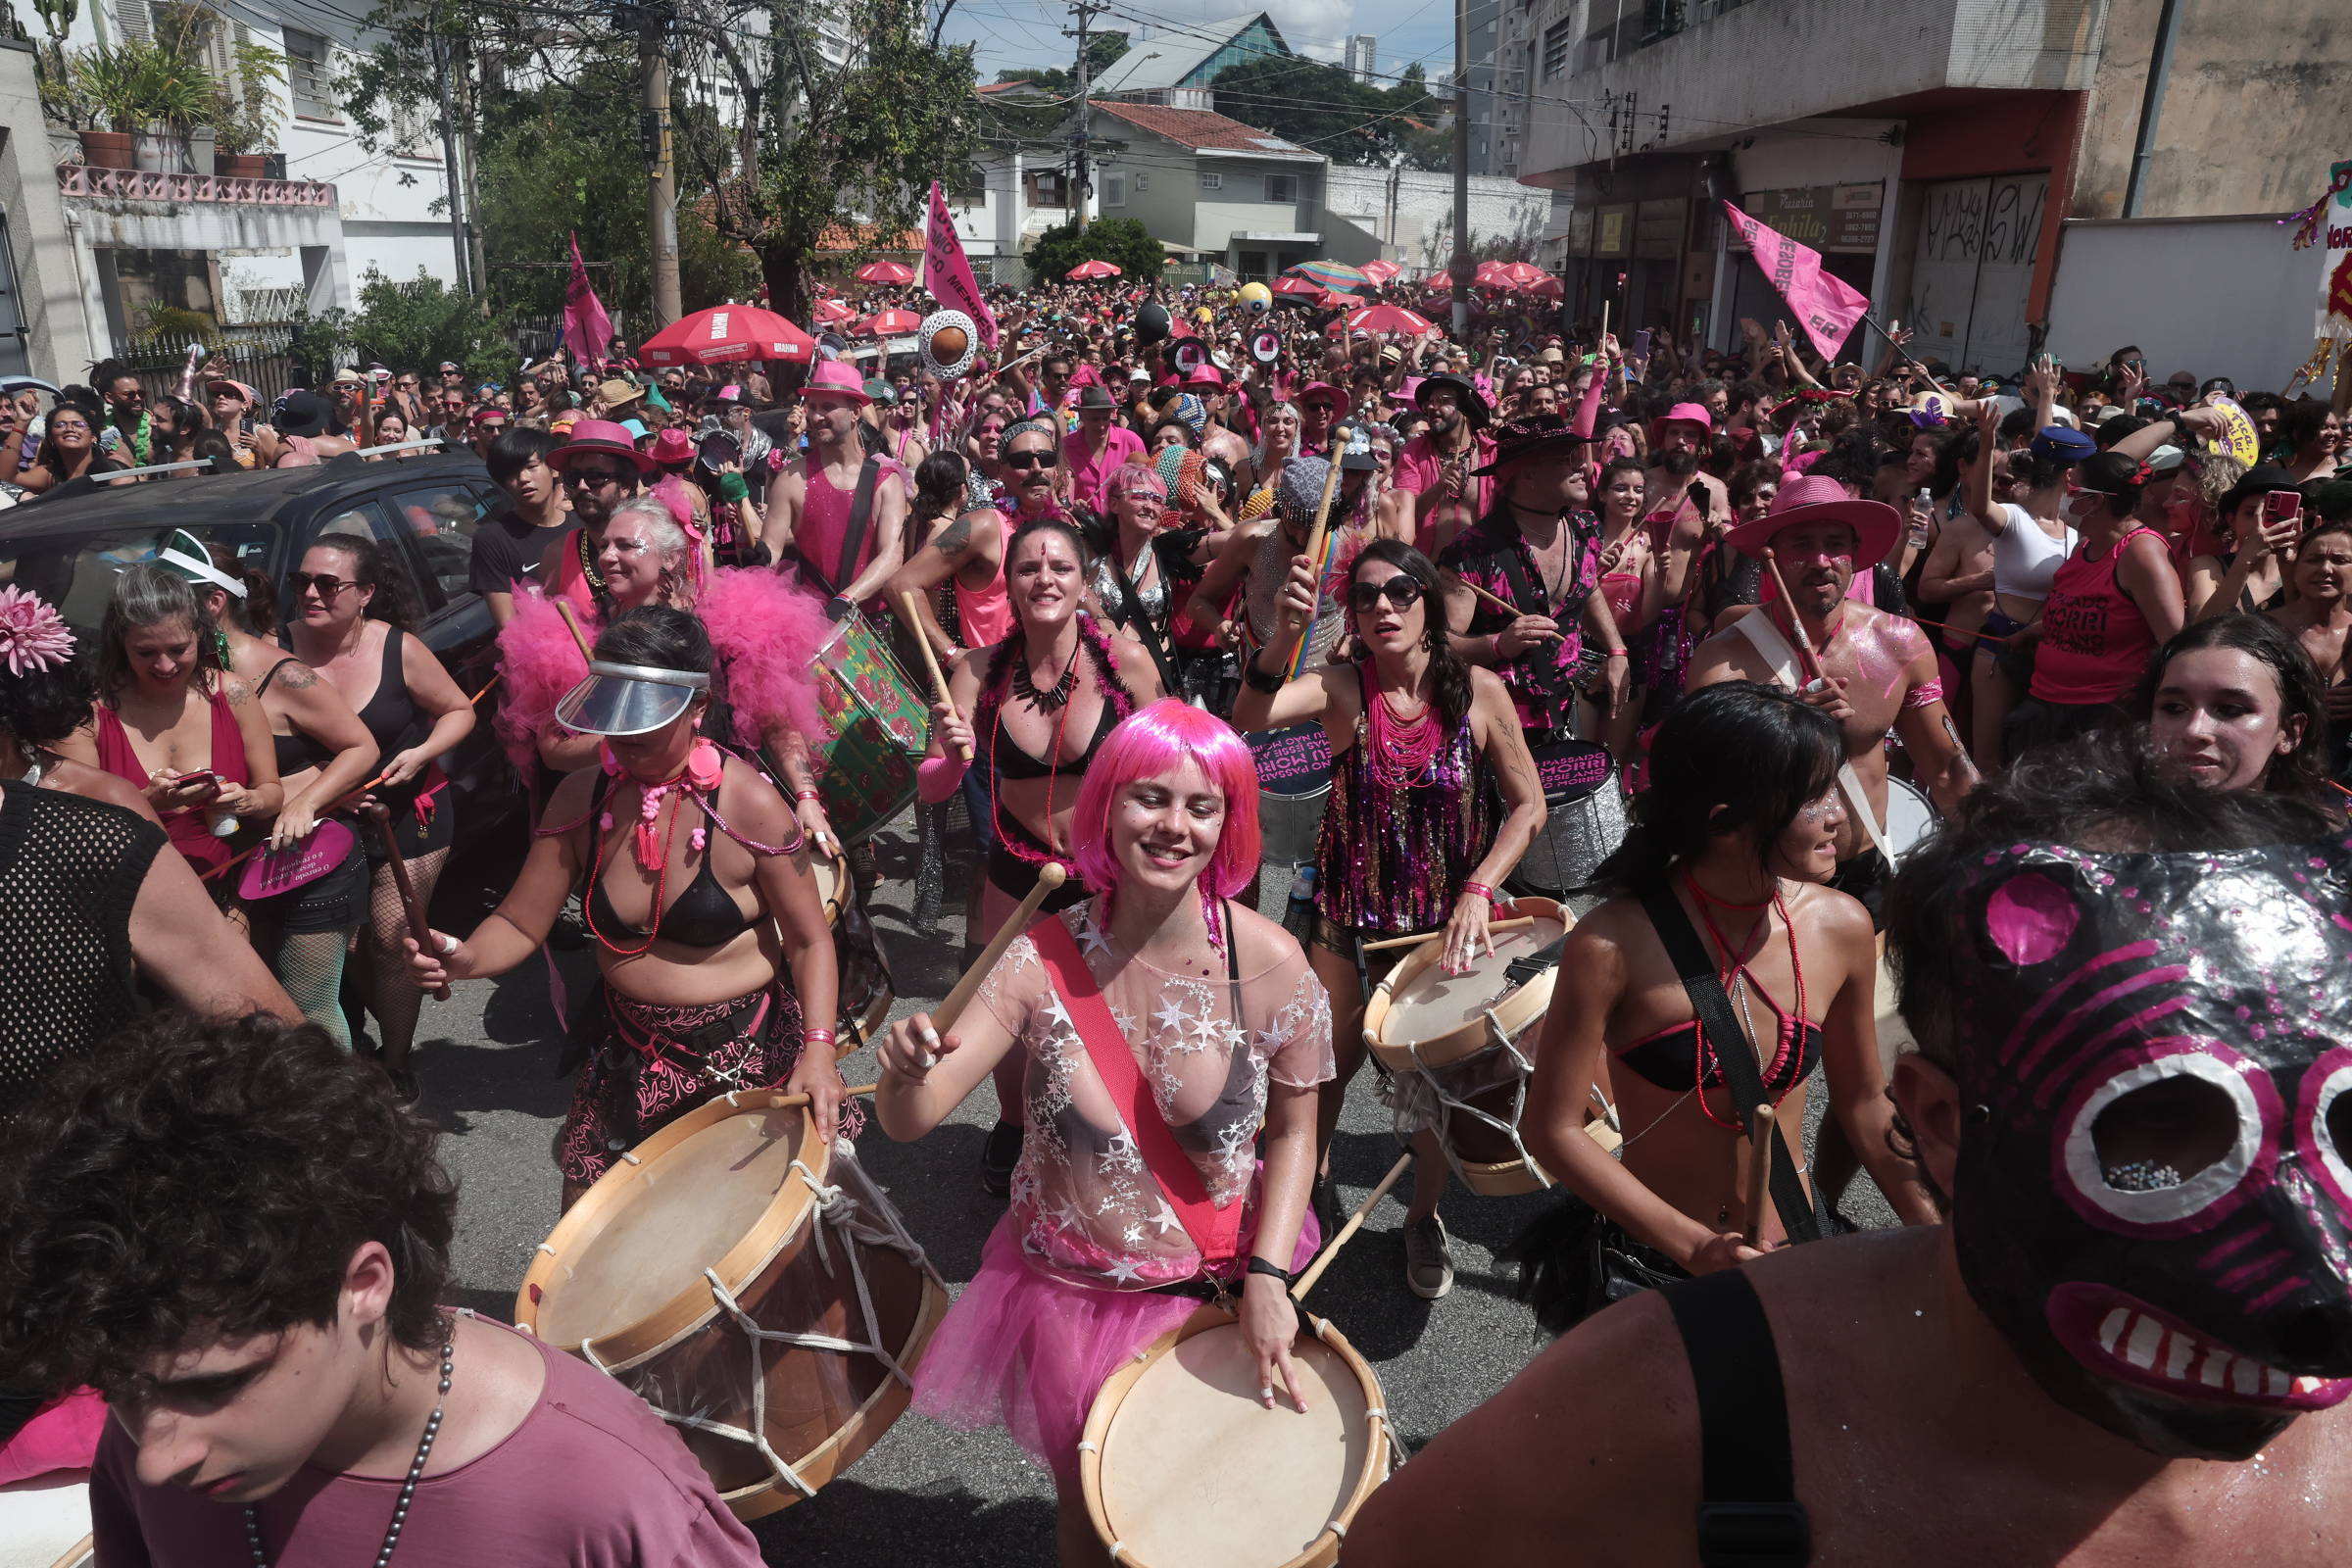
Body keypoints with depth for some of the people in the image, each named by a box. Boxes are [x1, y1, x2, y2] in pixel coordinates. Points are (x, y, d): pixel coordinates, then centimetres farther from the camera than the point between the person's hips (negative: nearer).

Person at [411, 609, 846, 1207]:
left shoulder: (749, 805, -22)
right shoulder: (583, 797, -9)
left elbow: (810, 941, -15)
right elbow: (521, 923, -5)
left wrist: (817, 1049, -26)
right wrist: (465, 958, -26)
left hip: (744, 1056, -4)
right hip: (626, 1054, 4)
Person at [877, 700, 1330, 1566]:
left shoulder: (1270, 965, -19)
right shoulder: (1043, 960, -18)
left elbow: (1292, 1132, -5)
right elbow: (908, 1122, -19)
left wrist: (1267, 1276, -15)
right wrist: (907, 1072, -41)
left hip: (1219, 1289, 0)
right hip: (1070, 1291, 1)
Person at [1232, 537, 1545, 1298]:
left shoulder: (1478, 691, -11)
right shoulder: (1341, 688, -12)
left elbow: (1527, 805, -5)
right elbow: (1251, 716, -32)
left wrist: (1477, 891, -16)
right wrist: (1286, 634, -47)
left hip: (1448, 921, 1)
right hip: (1351, 917, 0)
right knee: (1328, 1064, 11)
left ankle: (1424, 1217, 37)